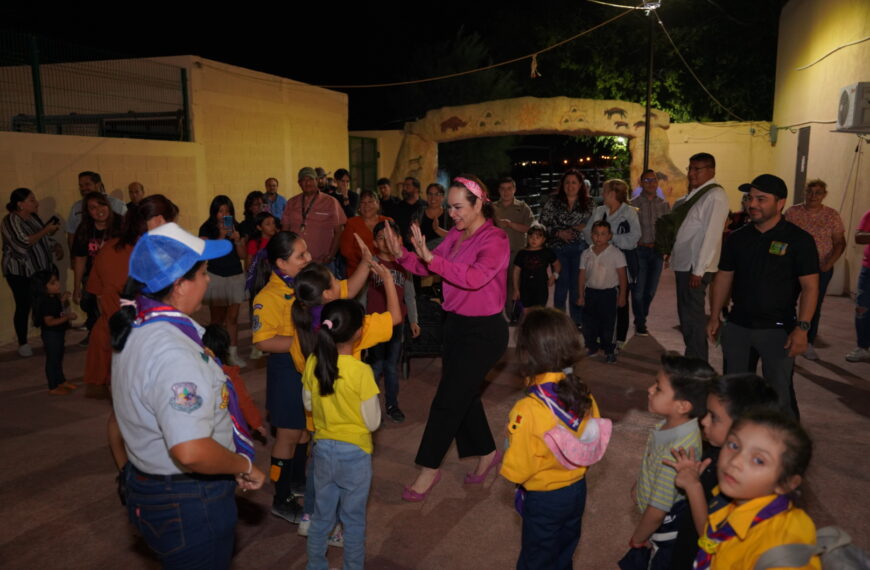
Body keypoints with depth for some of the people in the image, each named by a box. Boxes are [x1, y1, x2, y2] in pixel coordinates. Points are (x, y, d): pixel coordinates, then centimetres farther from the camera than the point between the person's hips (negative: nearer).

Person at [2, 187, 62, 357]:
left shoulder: (33, 217, 9)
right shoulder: (10, 220, -13)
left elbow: (43, 239, 18)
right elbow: (23, 243, -25)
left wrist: (56, 247, 0)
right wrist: (46, 230, -23)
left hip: (42, 269, 6)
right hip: (20, 273, -6)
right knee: (23, 307, 1)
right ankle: (23, 344, 13)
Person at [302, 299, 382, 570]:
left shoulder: (312, 363, -9)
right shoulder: (361, 371, -24)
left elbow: (308, 404, 6)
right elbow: (372, 422, -15)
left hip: (323, 448, 5)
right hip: (354, 452, -4)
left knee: (322, 514, 21)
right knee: (354, 518, 15)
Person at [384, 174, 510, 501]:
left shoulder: (495, 240, -17)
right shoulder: (455, 235, 4)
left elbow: (475, 277, -34)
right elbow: (427, 268, 2)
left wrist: (431, 257, -41)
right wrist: (402, 254, -16)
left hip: (483, 331, -8)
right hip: (456, 324, 8)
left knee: (448, 398, -1)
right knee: (464, 394, 18)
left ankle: (429, 469, 16)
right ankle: (487, 453, 38)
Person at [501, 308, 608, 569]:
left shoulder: (528, 410, -33)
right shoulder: (584, 395, -15)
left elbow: (516, 470, -24)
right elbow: (595, 443, -2)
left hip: (544, 499, -5)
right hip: (577, 490, 5)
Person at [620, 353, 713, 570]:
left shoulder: (676, 451, -37)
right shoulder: (674, 424, -14)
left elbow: (657, 511, -26)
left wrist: (637, 539, -12)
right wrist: (639, 486, 14)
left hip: (665, 531, -7)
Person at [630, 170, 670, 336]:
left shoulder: (664, 204, 9)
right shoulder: (633, 204, -2)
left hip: (657, 251, 4)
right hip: (640, 250, -3)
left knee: (651, 289, 10)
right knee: (639, 289, -2)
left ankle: (641, 318, 28)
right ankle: (640, 324, 12)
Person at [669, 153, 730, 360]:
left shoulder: (715, 196, -13)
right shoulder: (693, 195, 15)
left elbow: (711, 235, -19)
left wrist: (698, 270, -21)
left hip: (695, 268, -9)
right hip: (683, 264, 9)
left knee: (693, 318, -4)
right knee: (685, 315, 18)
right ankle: (691, 358, 32)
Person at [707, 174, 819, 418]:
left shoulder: (799, 240, -7)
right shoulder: (737, 238, 6)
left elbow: (810, 287, -9)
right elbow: (723, 279, 11)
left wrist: (802, 328, -16)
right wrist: (714, 316, 9)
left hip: (777, 328, -4)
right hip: (737, 325, 4)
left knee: (780, 394, -1)